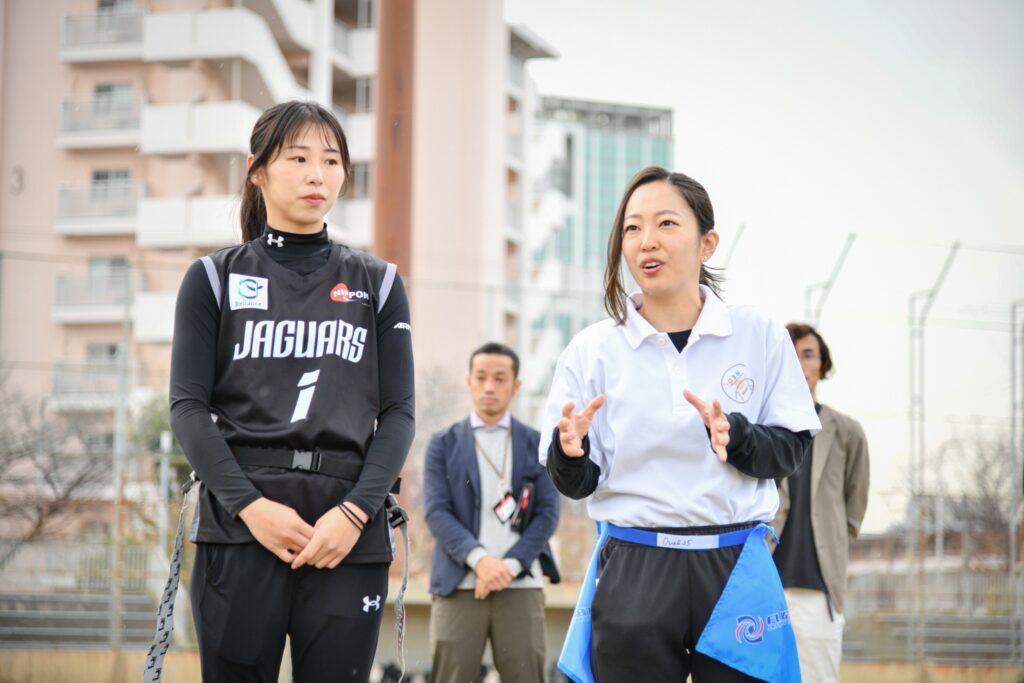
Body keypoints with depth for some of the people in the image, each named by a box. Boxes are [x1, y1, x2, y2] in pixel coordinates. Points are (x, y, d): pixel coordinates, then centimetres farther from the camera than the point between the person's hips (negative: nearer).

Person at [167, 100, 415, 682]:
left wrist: (355, 512, -9)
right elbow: (189, 406, 2)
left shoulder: (377, 283, 14)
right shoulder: (216, 279, 10)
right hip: (240, 527, -1)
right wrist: (249, 505, -12)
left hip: (350, 532, 1)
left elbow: (398, 413, 7)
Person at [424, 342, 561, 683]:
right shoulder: (443, 444, 10)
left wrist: (510, 565, -10)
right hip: (459, 585, -1)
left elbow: (547, 513, 4)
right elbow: (437, 512, -1)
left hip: (521, 586, 1)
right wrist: (479, 559, -16)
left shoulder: (537, 444, 12)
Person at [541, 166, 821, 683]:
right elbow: (575, 486, 3)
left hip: (736, 574, 0)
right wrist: (571, 454, -19)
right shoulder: (592, 349, 1)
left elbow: (789, 451, 3)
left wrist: (735, 436, -17)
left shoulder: (758, 336, 1)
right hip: (631, 579, 0)